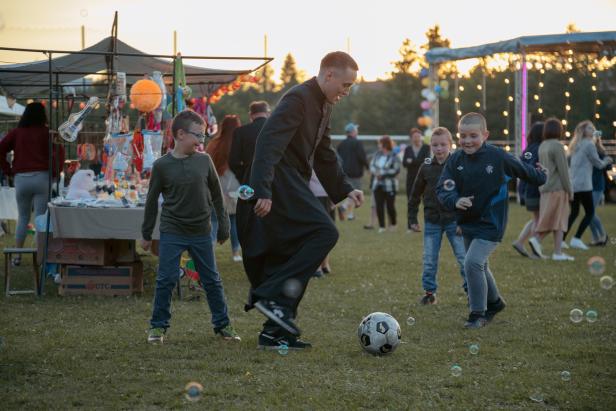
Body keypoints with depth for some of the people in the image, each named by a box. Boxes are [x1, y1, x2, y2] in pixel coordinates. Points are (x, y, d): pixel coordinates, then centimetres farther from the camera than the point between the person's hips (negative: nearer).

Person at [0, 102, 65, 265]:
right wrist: (55, 172, -2)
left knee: (23, 217, 15)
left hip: (21, 179, 2)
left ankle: (17, 255, 11)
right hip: (42, 178, -2)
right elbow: (59, 151, -12)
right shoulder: (46, 133, 3)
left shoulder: (16, 133, 9)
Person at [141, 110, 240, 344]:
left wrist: (223, 226, 11)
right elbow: (152, 201, 2)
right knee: (166, 280, -2)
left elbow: (216, 195, 8)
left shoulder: (204, 161, -1)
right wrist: (146, 234, 6)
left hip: (201, 233, 2)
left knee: (212, 280, 8)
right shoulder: (162, 165, -7)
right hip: (172, 233, -2)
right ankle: (158, 326, 10)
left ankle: (222, 324, 19)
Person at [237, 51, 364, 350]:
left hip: (293, 186, 10)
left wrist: (345, 189, 21)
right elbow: (269, 142, -24)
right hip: (279, 183, -10)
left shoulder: (322, 105, 19)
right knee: (324, 233, -20)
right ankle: (271, 296, -19)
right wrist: (263, 191, -32)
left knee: (291, 256, 9)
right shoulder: (298, 99, -14)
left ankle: (275, 331, 14)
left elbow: (324, 154, 30)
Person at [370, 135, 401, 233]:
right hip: (378, 184, 5)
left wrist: (382, 173, -16)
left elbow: (396, 170, -15)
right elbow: (372, 165, 14)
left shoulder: (393, 156, -10)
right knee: (379, 206, 2)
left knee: (390, 206, 0)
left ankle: (393, 224, 21)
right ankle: (381, 226, 9)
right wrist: (375, 172, -8)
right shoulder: (377, 154, 8)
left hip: (389, 185, -5)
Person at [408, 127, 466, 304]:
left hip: (454, 220, -3)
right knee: (429, 260, 6)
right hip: (432, 221, 3)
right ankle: (429, 292, 16)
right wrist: (412, 218, 9)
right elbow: (416, 194, 11)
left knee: (464, 257, -1)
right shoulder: (426, 167, 2)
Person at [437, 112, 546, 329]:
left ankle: (478, 314, -6)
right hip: (468, 222, 6)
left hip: (491, 224, -5)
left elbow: (525, 171, 1)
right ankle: (494, 302, 45)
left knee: (473, 263, -19)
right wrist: (455, 201, -29)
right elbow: (442, 188, -10)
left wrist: (548, 181, 15)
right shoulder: (456, 160, -5)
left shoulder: (498, 157, -14)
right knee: (480, 267, 20)